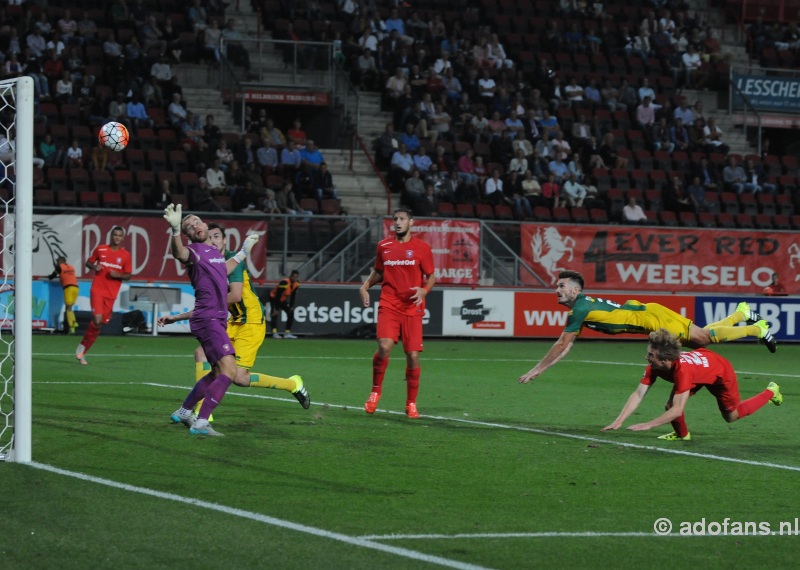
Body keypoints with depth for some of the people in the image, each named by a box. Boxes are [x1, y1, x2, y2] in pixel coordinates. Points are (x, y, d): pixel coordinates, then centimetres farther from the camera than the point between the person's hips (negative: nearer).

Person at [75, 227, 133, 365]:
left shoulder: (125, 255, 4)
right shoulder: (100, 249, 3)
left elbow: (128, 275, 8)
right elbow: (89, 262, 14)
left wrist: (118, 275, -12)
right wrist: (94, 267, -8)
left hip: (111, 294, 3)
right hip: (97, 290, -2)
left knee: (102, 322, 3)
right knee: (97, 319, -20)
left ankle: (82, 351, 16)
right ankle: (82, 346, -1)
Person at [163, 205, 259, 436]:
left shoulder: (214, 251, 17)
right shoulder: (194, 251, -10)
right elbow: (179, 253, -35)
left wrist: (242, 252, 36)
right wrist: (175, 230, -53)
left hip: (218, 319, 9)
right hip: (207, 319, -9)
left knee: (217, 373, 20)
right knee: (229, 370, -21)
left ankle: (183, 412, 33)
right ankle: (200, 424, -23)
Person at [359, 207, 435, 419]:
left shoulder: (422, 248, 2)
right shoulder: (384, 246, 9)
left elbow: (431, 276, 6)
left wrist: (424, 290, -14)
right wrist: (365, 286, 5)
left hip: (412, 308, -1)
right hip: (388, 305, 1)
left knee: (413, 356, -2)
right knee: (385, 346, -21)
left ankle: (411, 404, 13)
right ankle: (376, 391, 1)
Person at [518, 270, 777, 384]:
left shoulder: (581, 308, -20)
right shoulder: (581, 308, 6)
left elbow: (562, 345, -22)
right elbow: (566, 345, 12)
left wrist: (535, 370, -17)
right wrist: (539, 370, 6)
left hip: (652, 317, -8)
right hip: (645, 316, 8)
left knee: (705, 336, -7)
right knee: (700, 339, 17)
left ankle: (758, 328, 6)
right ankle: (742, 313, 33)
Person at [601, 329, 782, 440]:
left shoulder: (682, 370, -48)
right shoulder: (653, 367, -29)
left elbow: (678, 410, -49)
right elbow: (638, 395, -30)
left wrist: (648, 425, -52)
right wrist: (618, 421, -40)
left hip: (721, 372, -6)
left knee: (732, 416, 13)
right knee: (670, 405, -15)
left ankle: (771, 392, 33)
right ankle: (682, 435, 14)